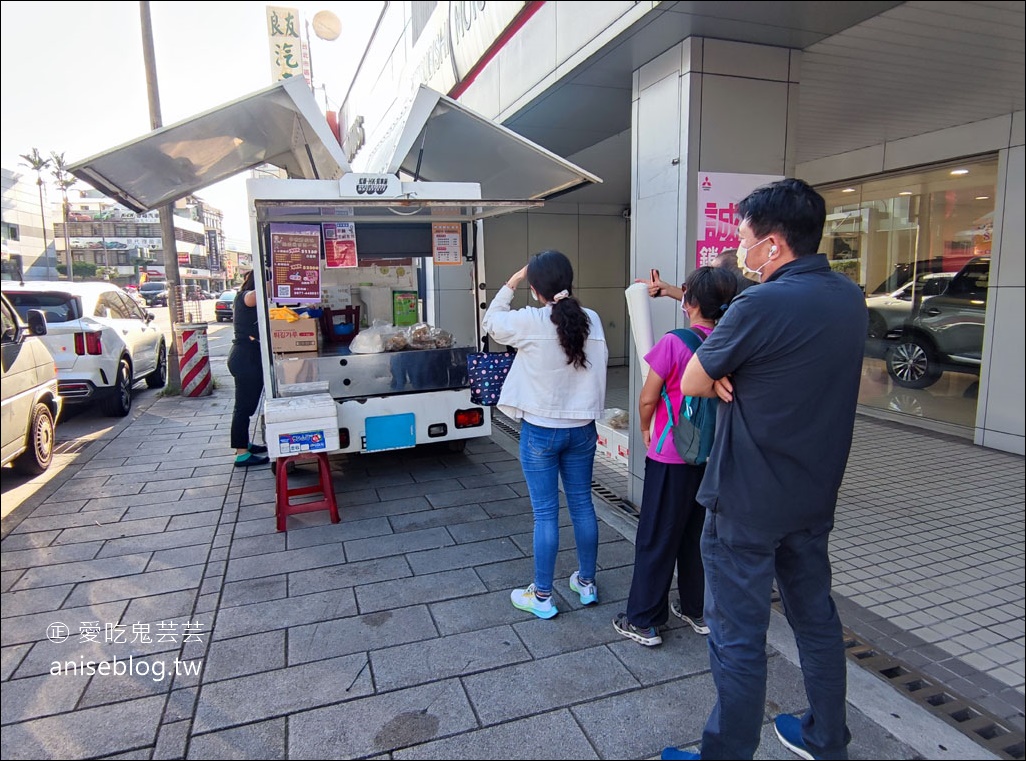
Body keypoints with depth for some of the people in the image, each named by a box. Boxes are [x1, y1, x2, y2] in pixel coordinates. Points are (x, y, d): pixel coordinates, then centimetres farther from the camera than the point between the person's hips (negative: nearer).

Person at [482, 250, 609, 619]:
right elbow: (598, 364, 5)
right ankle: (587, 582, 32)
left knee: (545, 513, 4)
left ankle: (542, 596, 18)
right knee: (582, 506, 16)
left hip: (540, 431, -4)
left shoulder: (529, 322, -15)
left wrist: (512, 281, 9)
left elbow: (491, 321, 4)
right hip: (582, 428, 5)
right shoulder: (592, 320, -2)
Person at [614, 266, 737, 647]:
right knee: (699, 534, 20)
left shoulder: (673, 343, -18)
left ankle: (643, 622, 18)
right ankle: (699, 611, 33)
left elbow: (647, 399, -14)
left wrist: (646, 430, 6)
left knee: (656, 539, 7)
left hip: (671, 458, -5)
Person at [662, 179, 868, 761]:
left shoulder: (763, 304, -22)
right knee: (816, 616, 22)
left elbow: (692, 384, -13)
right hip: (816, 496, 8)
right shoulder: (851, 298, 4)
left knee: (739, 638, 5)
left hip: (748, 504, -8)